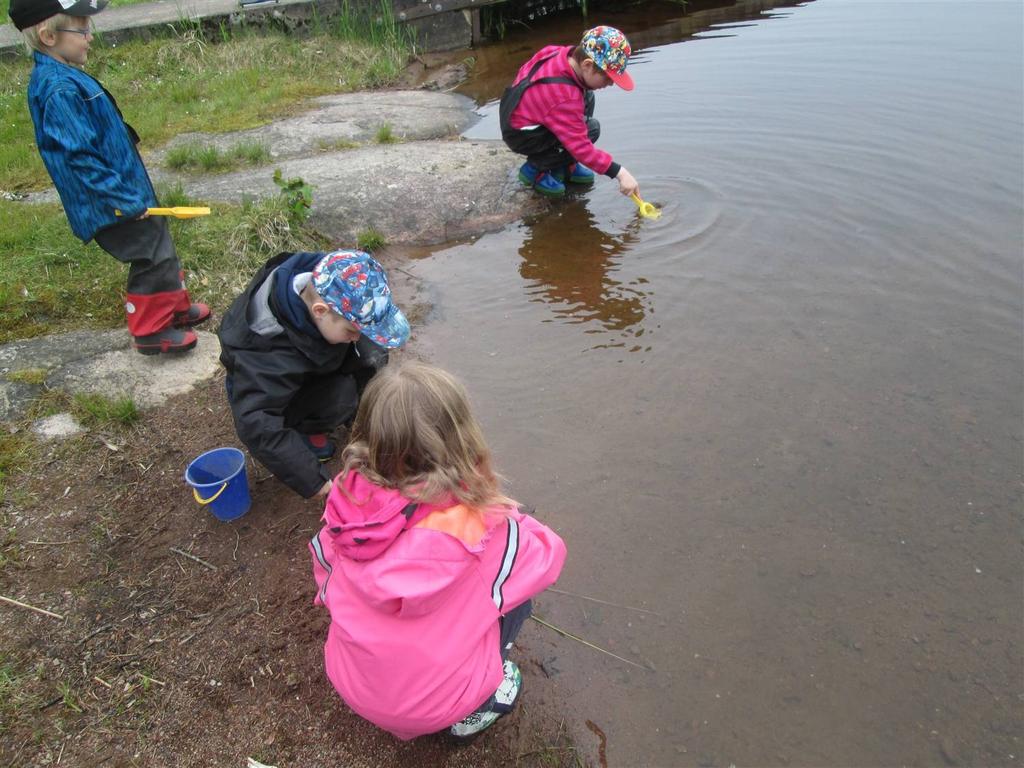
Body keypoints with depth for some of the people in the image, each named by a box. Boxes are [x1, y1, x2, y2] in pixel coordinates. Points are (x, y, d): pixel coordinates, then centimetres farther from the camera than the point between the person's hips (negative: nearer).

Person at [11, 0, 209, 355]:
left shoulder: (62, 76, 10)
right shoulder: (59, 90, -22)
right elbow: (78, 155, -25)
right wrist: (125, 200, -23)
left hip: (123, 190, 10)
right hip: (111, 204, -10)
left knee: (161, 251, 19)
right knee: (152, 258, -2)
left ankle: (174, 308, 35)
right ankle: (149, 332, 11)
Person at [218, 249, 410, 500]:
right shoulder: (269, 349, -42)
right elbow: (257, 426, -44)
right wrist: (319, 484, -42)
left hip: (313, 365, 6)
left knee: (372, 355, -20)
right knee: (343, 395, -31)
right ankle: (303, 429, 0)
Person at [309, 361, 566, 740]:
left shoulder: (347, 503, -17)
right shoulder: (475, 527, -28)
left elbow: (327, 583, 1)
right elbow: (549, 555, -9)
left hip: (349, 683, 4)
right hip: (433, 705, -4)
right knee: (518, 585, 9)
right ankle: (474, 709, 13)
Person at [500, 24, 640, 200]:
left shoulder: (559, 52, -10)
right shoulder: (564, 99, -34)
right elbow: (581, 147, -30)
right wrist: (619, 173, -27)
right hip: (521, 136, -9)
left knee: (587, 96, 8)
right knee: (590, 129, -21)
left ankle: (566, 166, 9)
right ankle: (535, 169, -6)